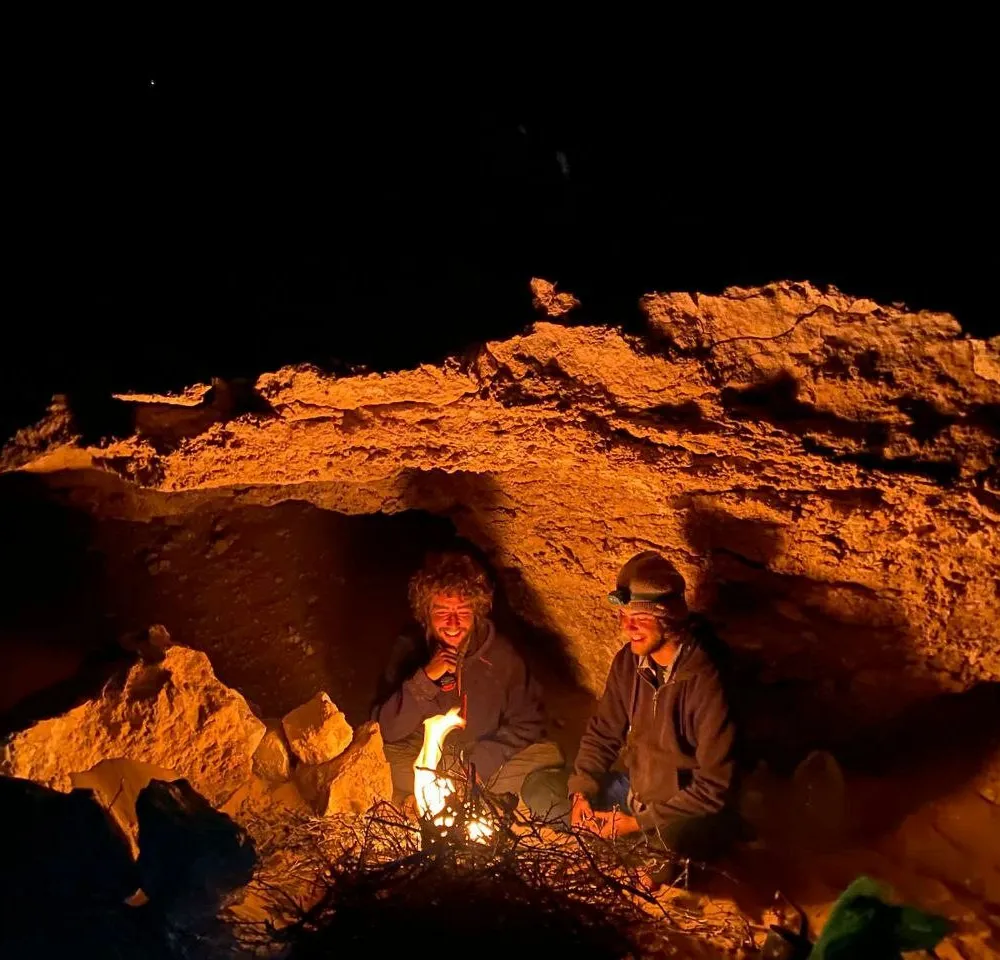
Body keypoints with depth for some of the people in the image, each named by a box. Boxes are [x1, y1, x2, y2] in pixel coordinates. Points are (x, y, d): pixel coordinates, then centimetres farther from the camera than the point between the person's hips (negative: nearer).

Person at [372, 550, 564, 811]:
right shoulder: (409, 650, -9)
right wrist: (425, 679, -26)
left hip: (486, 761, 0)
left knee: (548, 756, -23)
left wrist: (480, 764, -16)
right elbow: (385, 730, -13)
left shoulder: (501, 654, -8)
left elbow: (527, 723, -3)